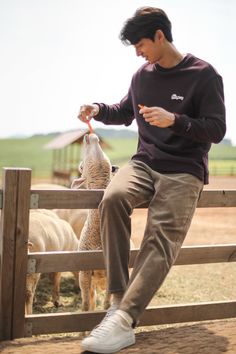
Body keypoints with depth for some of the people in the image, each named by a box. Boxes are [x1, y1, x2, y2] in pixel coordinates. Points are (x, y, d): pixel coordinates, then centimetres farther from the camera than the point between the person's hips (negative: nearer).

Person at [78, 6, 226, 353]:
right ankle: (118, 301, -28)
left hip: (184, 172, -4)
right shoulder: (143, 75, 12)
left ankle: (123, 322, -33)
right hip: (144, 163, 4)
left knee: (161, 240, -23)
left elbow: (217, 130, -9)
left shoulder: (203, 74, -5)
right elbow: (125, 112, 27)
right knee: (113, 197, -28)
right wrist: (99, 109, 5)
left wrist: (174, 120, -23)